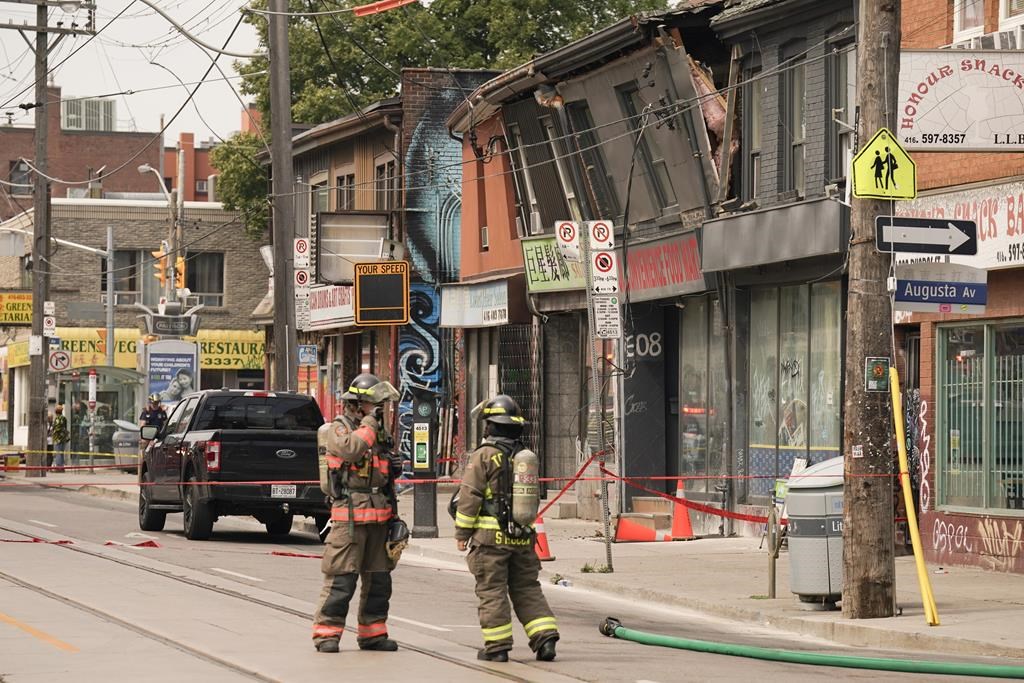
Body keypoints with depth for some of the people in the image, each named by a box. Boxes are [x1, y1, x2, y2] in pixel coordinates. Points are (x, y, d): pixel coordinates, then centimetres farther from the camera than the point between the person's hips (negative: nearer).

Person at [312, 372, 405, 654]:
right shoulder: (339, 428, -4)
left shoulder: (381, 434, 18)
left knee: (379, 579, 10)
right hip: (350, 518, -7)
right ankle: (326, 632, -5)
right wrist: (369, 423, -16)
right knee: (341, 579, -9)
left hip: (379, 518, 7)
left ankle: (373, 633, 18)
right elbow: (350, 449, -26)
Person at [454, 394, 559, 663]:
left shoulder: (484, 455, -9)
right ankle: (545, 637, 2)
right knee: (527, 590, 12)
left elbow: (469, 497, -10)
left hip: (491, 536, -6)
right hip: (523, 537, 6)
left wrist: (462, 532, -3)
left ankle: (497, 647, 2)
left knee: (492, 591, 1)